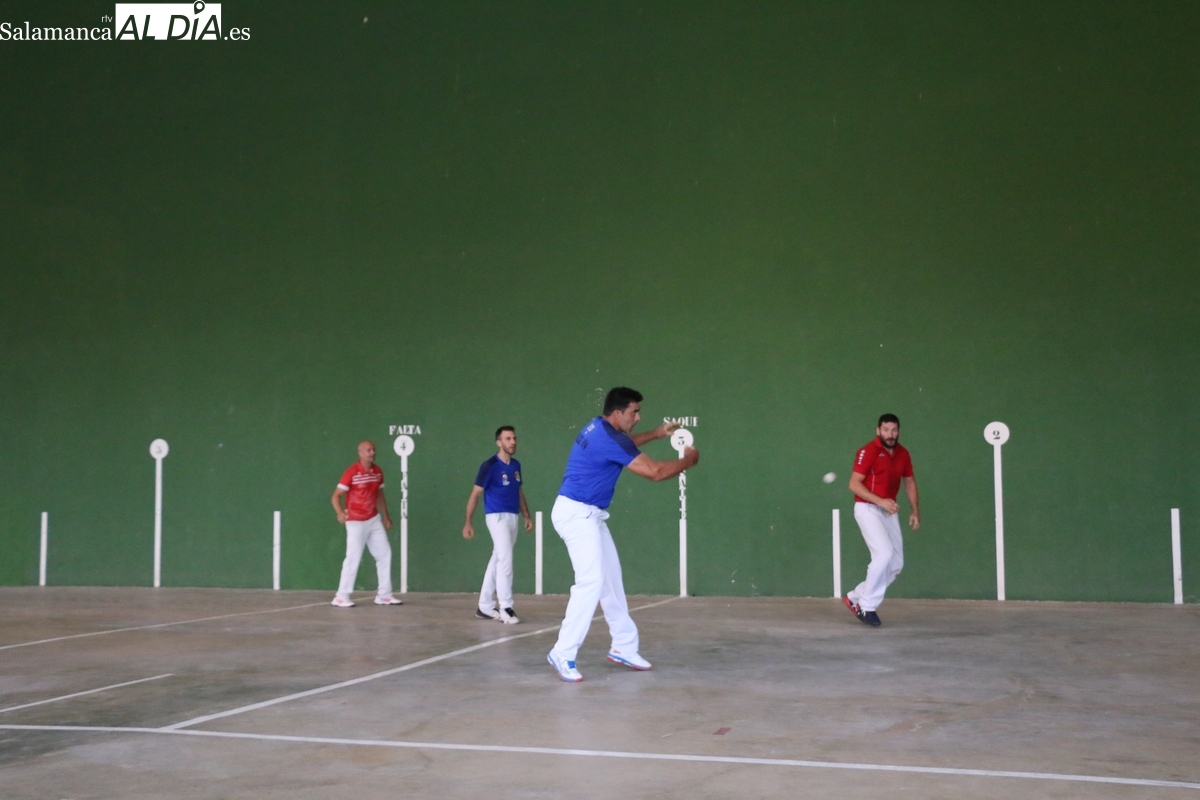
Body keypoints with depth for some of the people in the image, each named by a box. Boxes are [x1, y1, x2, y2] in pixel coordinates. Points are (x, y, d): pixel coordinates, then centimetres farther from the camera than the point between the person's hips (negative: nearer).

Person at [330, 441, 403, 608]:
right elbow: (336, 495, -16)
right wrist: (340, 512, -33)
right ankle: (341, 597, 2)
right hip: (356, 522, -7)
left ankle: (384, 595, 17)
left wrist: (386, 516, 16)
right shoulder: (352, 472, -14)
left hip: (374, 520, 7)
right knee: (353, 558, -8)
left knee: (384, 553, 8)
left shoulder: (378, 471, 5)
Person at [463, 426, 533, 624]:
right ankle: (506, 608, -12)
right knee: (505, 559, -15)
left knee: (497, 561, 11)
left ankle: (485, 606, 19)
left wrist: (527, 516, 13)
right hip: (497, 517, -7)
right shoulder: (489, 466, -11)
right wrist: (468, 522, -14)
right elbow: (475, 494, -10)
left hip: (513, 517, 7)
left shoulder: (516, 465, 10)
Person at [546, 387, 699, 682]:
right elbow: (655, 472, -19)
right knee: (591, 581, -17)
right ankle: (562, 654, -16)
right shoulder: (608, 438, -21)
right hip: (576, 513, -10)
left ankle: (623, 646, 20)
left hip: (587, 514, 10)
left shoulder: (600, 429, 8)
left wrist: (655, 434, 28)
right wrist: (689, 460, -3)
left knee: (611, 578, 12)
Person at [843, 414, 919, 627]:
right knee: (884, 554, -21)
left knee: (896, 563, 6)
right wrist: (880, 501, -27)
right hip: (868, 509, -7)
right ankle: (867, 606, -8)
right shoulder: (868, 451, -14)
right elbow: (854, 484, -18)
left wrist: (915, 510, 8)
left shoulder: (902, 453, 7)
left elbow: (909, 482, 19)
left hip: (889, 511, 8)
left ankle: (856, 598, 17)